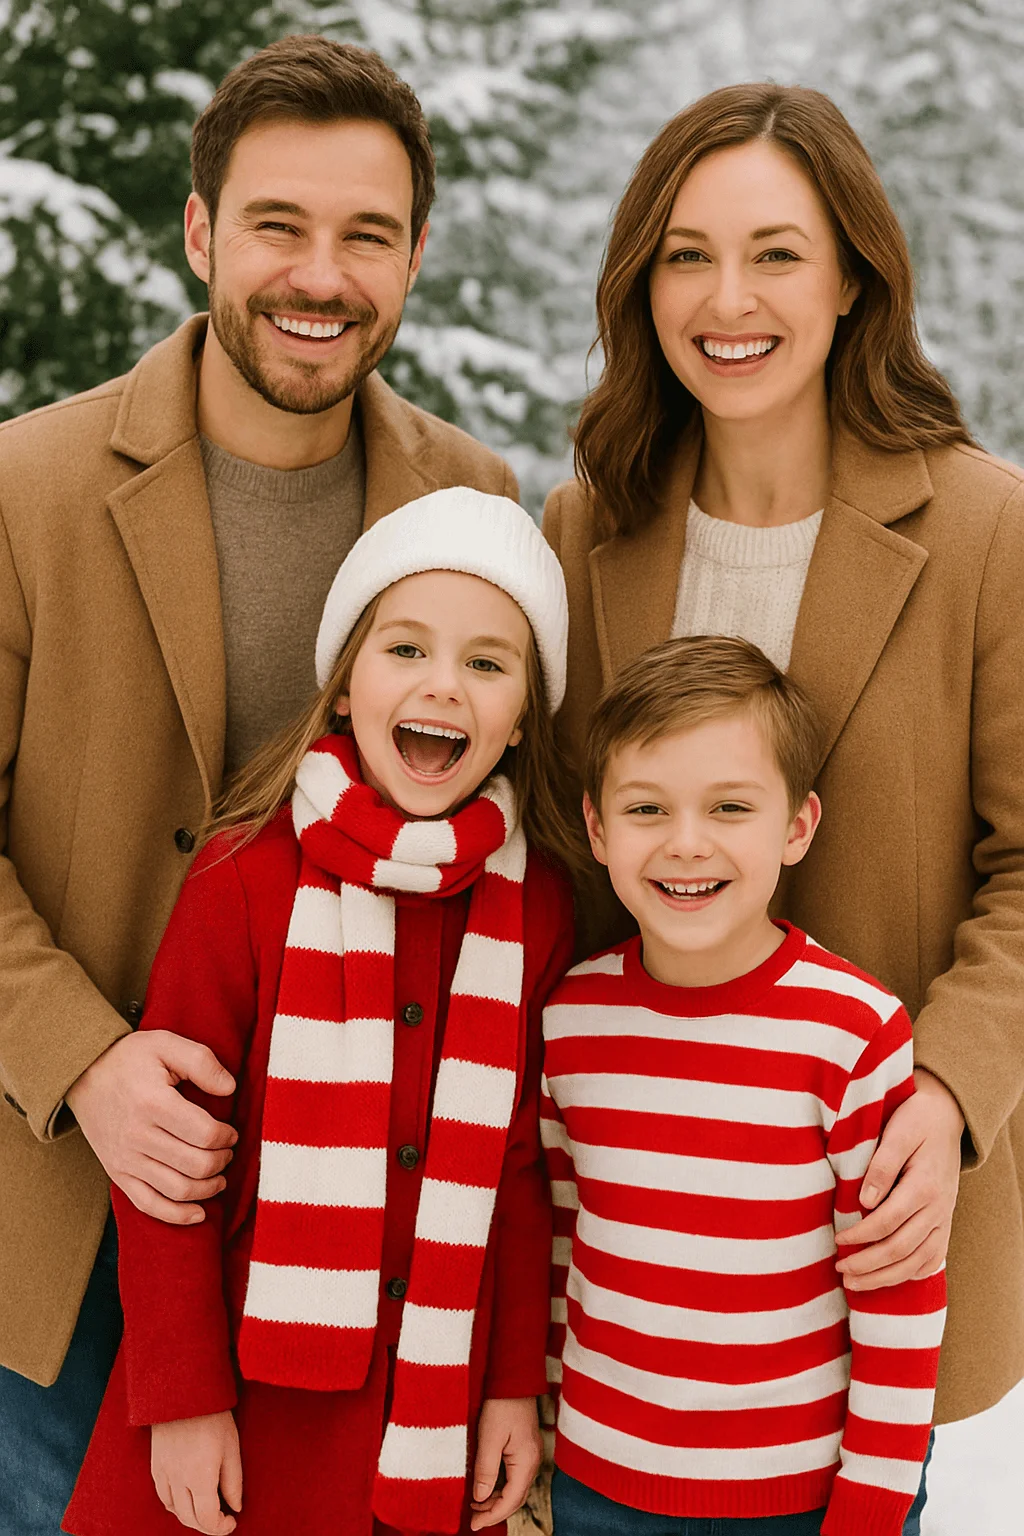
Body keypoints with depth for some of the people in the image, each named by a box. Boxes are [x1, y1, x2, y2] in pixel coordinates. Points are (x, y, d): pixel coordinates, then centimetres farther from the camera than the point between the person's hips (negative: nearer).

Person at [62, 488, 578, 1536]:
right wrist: (181, 1399, -8)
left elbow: (521, 1164, 6)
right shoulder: (248, 874, -10)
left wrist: (518, 1384, 4)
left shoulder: (536, 907, -1)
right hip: (245, 1403, -2)